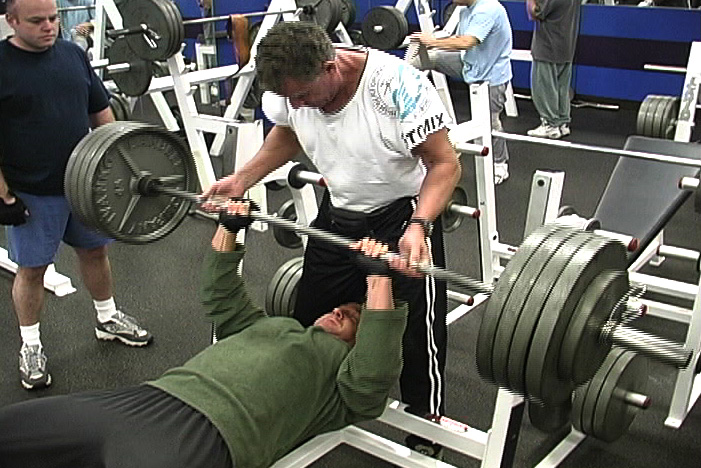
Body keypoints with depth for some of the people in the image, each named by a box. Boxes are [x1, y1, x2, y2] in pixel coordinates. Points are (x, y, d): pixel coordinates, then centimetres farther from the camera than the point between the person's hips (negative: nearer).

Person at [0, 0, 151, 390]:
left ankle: (109, 319, 36)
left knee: (95, 251, 17)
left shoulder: (73, 54, 4)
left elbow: (101, 112, 12)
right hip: (31, 193, -5)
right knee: (32, 268, 6)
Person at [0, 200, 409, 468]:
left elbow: (374, 373, -9)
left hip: (204, 435, -8)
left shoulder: (346, 380, 13)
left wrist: (379, 277, -16)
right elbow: (223, 298, 41)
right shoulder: (275, 328, 35)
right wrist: (229, 227, 32)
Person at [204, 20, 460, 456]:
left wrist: (418, 225, -40)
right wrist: (242, 179, -3)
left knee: (417, 330, -3)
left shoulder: (398, 85, -32)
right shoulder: (292, 85, -15)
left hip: (403, 212, -5)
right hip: (339, 210, 6)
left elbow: (445, 163, -24)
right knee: (310, 319, 13)